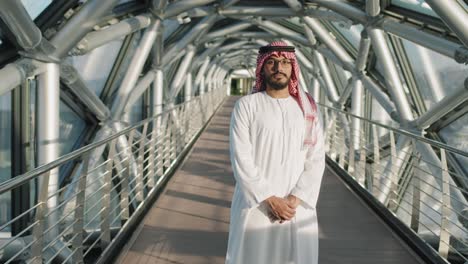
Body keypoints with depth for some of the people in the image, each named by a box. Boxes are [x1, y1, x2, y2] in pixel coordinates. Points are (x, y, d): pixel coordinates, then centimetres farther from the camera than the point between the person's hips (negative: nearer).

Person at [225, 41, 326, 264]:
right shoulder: (246, 106, -2)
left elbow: (316, 159, 1)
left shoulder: (308, 108, 6)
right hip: (255, 205, -2)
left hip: (298, 208, 2)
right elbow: (241, 159, -8)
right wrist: (270, 200, -13)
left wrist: (295, 200, -11)